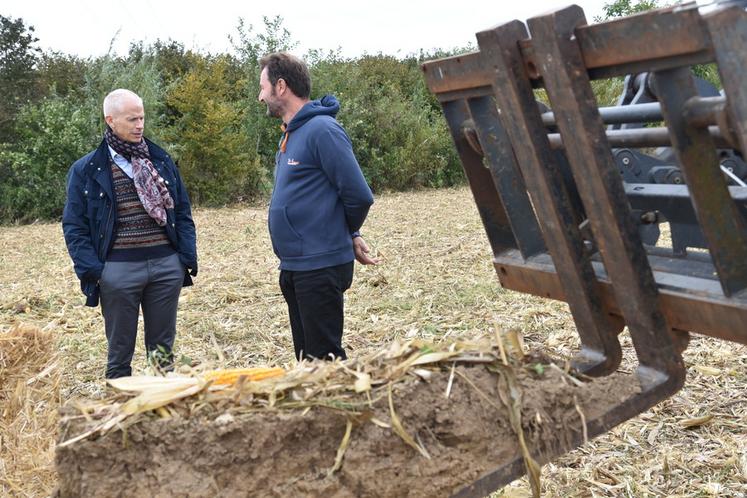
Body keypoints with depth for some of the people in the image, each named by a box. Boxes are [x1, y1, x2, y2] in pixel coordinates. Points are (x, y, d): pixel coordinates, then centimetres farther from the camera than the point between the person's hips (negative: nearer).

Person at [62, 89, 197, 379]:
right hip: (118, 269, -2)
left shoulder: (161, 161, 11)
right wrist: (91, 270, -9)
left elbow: (182, 213, 13)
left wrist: (188, 258, 3)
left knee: (162, 350, 12)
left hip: (166, 265, 3)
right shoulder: (86, 169, 2)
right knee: (120, 353, 8)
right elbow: (74, 226, 2)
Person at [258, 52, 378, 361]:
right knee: (306, 357, 17)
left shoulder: (322, 130, -16)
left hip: (320, 266, -9)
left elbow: (359, 195, -18)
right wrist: (349, 236, 11)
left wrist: (347, 235, 1)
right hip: (294, 265, 9)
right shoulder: (291, 134, 14)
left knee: (324, 358, -2)